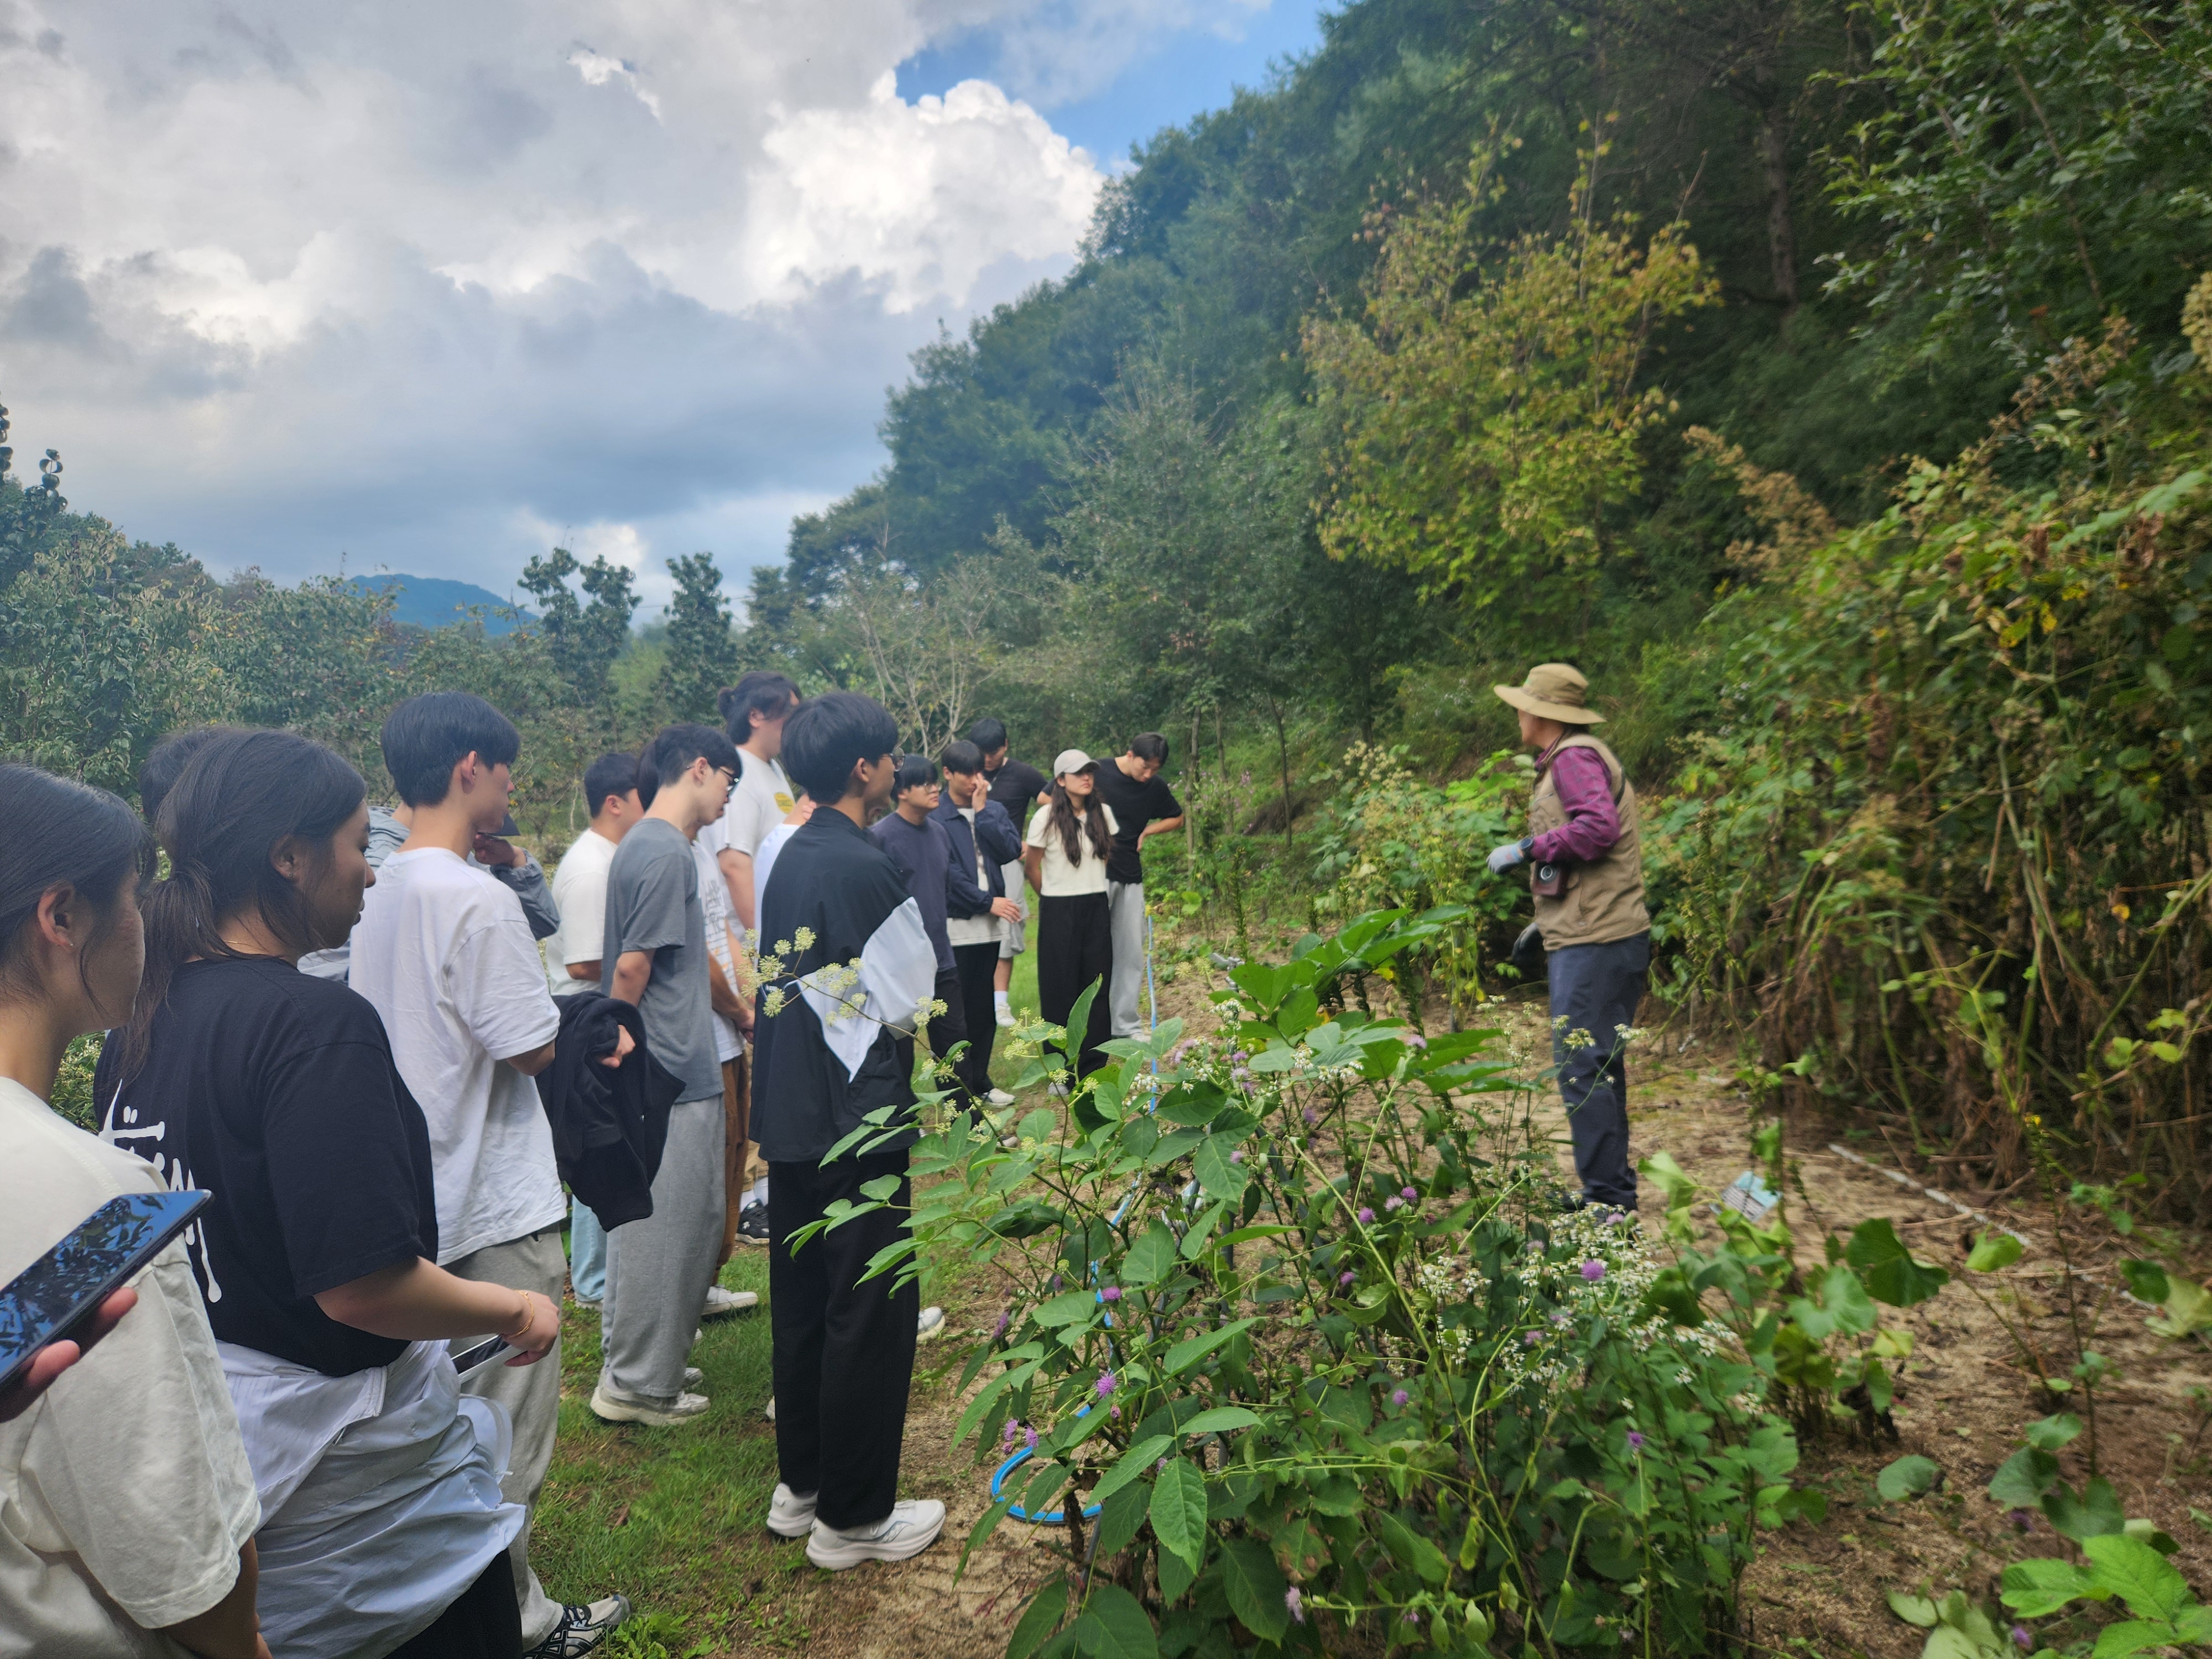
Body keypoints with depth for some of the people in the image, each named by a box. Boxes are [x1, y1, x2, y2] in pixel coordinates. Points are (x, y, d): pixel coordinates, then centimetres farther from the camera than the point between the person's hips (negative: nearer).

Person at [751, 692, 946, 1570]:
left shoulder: (789, 858, 8)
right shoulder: (862, 867, -19)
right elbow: (909, 1003, -15)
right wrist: (898, 1046, 4)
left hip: (790, 1118, 9)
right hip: (856, 1123, -9)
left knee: (803, 1301, 19)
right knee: (870, 1313, 4)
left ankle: (801, 1483, 34)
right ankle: (852, 1516, 17)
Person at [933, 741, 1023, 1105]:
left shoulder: (993, 810, 10)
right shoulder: (935, 818, -7)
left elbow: (1011, 850, -4)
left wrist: (982, 811, -8)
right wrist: (988, 901, -11)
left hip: (989, 924, 5)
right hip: (953, 927, -5)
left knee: (984, 1009, 13)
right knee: (954, 1014, -1)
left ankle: (979, 1082, 24)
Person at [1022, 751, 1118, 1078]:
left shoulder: (1103, 813, 3)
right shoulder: (1047, 817, -9)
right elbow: (1032, 866, 1)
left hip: (1096, 907, 4)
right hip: (1058, 912, -4)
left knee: (1096, 987, 5)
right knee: (1060, 990, 2)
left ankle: (1093, 1068, 14)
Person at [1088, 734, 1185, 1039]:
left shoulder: (1155, 787, 3)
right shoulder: (1098, 773, -9)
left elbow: (1177, 818, 21)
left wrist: (1146, 831, 2)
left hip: (1131, 879, 5)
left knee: (1132, 953, 8)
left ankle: (1127, 1024, 18)